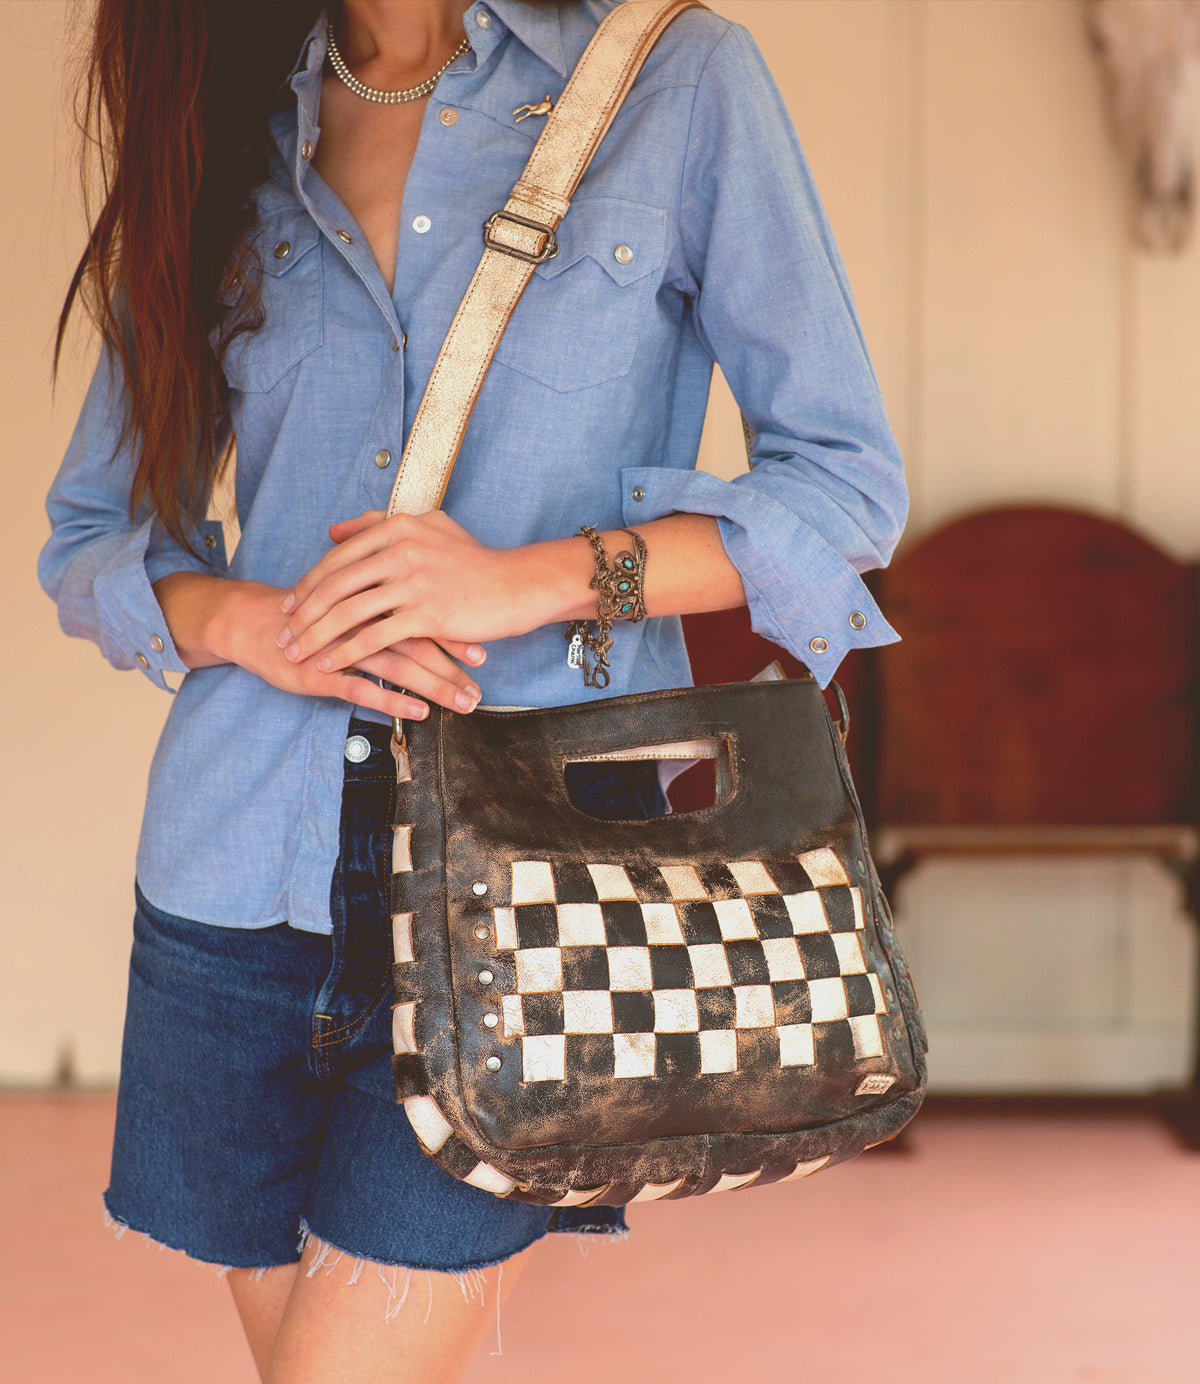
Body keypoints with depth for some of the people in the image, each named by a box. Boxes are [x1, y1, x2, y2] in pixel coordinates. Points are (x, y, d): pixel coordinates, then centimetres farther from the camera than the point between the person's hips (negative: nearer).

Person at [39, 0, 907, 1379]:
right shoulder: (232, 136, 11)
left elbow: (846, 484, 0)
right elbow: (90, 539, 14)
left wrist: (531, 577, -15)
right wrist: (250, 621, -9)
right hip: (246, 859, 4)